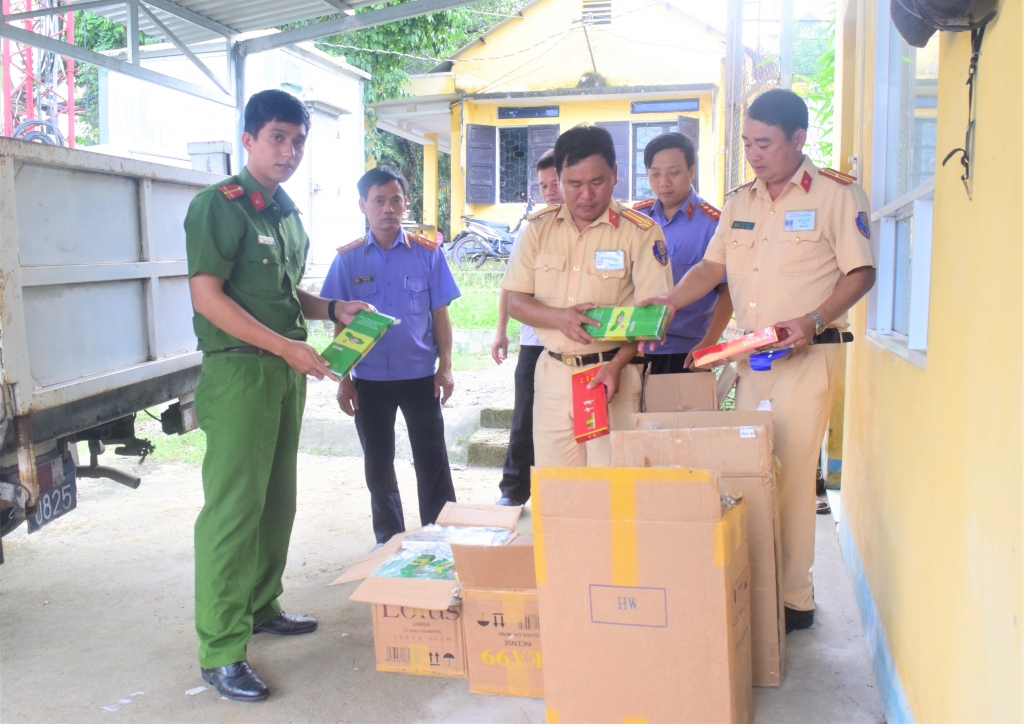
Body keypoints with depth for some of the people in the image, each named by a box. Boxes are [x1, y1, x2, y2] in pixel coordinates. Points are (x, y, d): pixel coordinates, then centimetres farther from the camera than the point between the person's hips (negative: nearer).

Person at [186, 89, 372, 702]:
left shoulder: (289, 213, 15)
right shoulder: (220, 204, -9)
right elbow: (208, 294, -16)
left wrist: (333, 309, 6)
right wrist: (286, 345, -19)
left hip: (287, 372, 8)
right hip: (237, 370, -8)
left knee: (278, 499, 15)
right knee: (234, 505, -7)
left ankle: (261, 606, 31)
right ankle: (221, 651, 1)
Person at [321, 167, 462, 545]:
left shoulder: (427, 252, -2)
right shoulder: (348, 258, -1)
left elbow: (439, 314, 2)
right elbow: (340, 322, 3)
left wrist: (445, 366, -2)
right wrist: (343, 379, 0)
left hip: (419, 375, -1)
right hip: (368, 379, 1)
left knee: (432, 461, 4)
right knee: (378, 465, 13)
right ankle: (389, 539, 28)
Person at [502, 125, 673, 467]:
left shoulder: (641, 231, -6)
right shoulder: (539, 229, 5)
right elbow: (515, 301, 4)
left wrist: (617, 364, -23)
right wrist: (561, 317, -15)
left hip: (611, 373, -3)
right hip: (553, 372, 4)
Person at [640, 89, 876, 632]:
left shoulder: (836, 194, -3)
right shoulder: (739, 203, 15)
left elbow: (861, 272, -6)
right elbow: (713, 267, 16)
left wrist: (813, 321, -20)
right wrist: (669, 301, -2)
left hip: (807, 357, -6)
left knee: (790, 475, -7)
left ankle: (795, 601, 5)